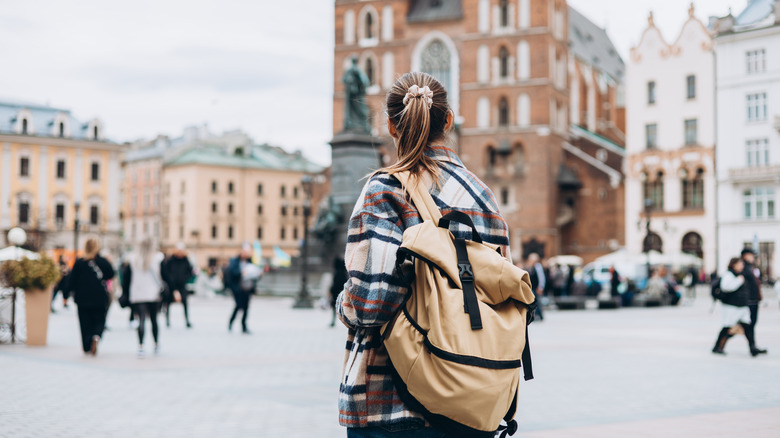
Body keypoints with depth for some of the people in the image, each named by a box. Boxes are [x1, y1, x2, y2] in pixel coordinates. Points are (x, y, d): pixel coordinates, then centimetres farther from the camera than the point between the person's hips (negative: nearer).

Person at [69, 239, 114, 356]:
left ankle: (87, 347, 6)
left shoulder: (79, 263, -5)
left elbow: (72, 281, -2)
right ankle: (96, 336, -20)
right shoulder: (103, 262, -5)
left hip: (83, 299, 0)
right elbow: (111, 275, 8)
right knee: (99, 321, 9)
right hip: (100, 299, 0)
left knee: (85, 323, 9)